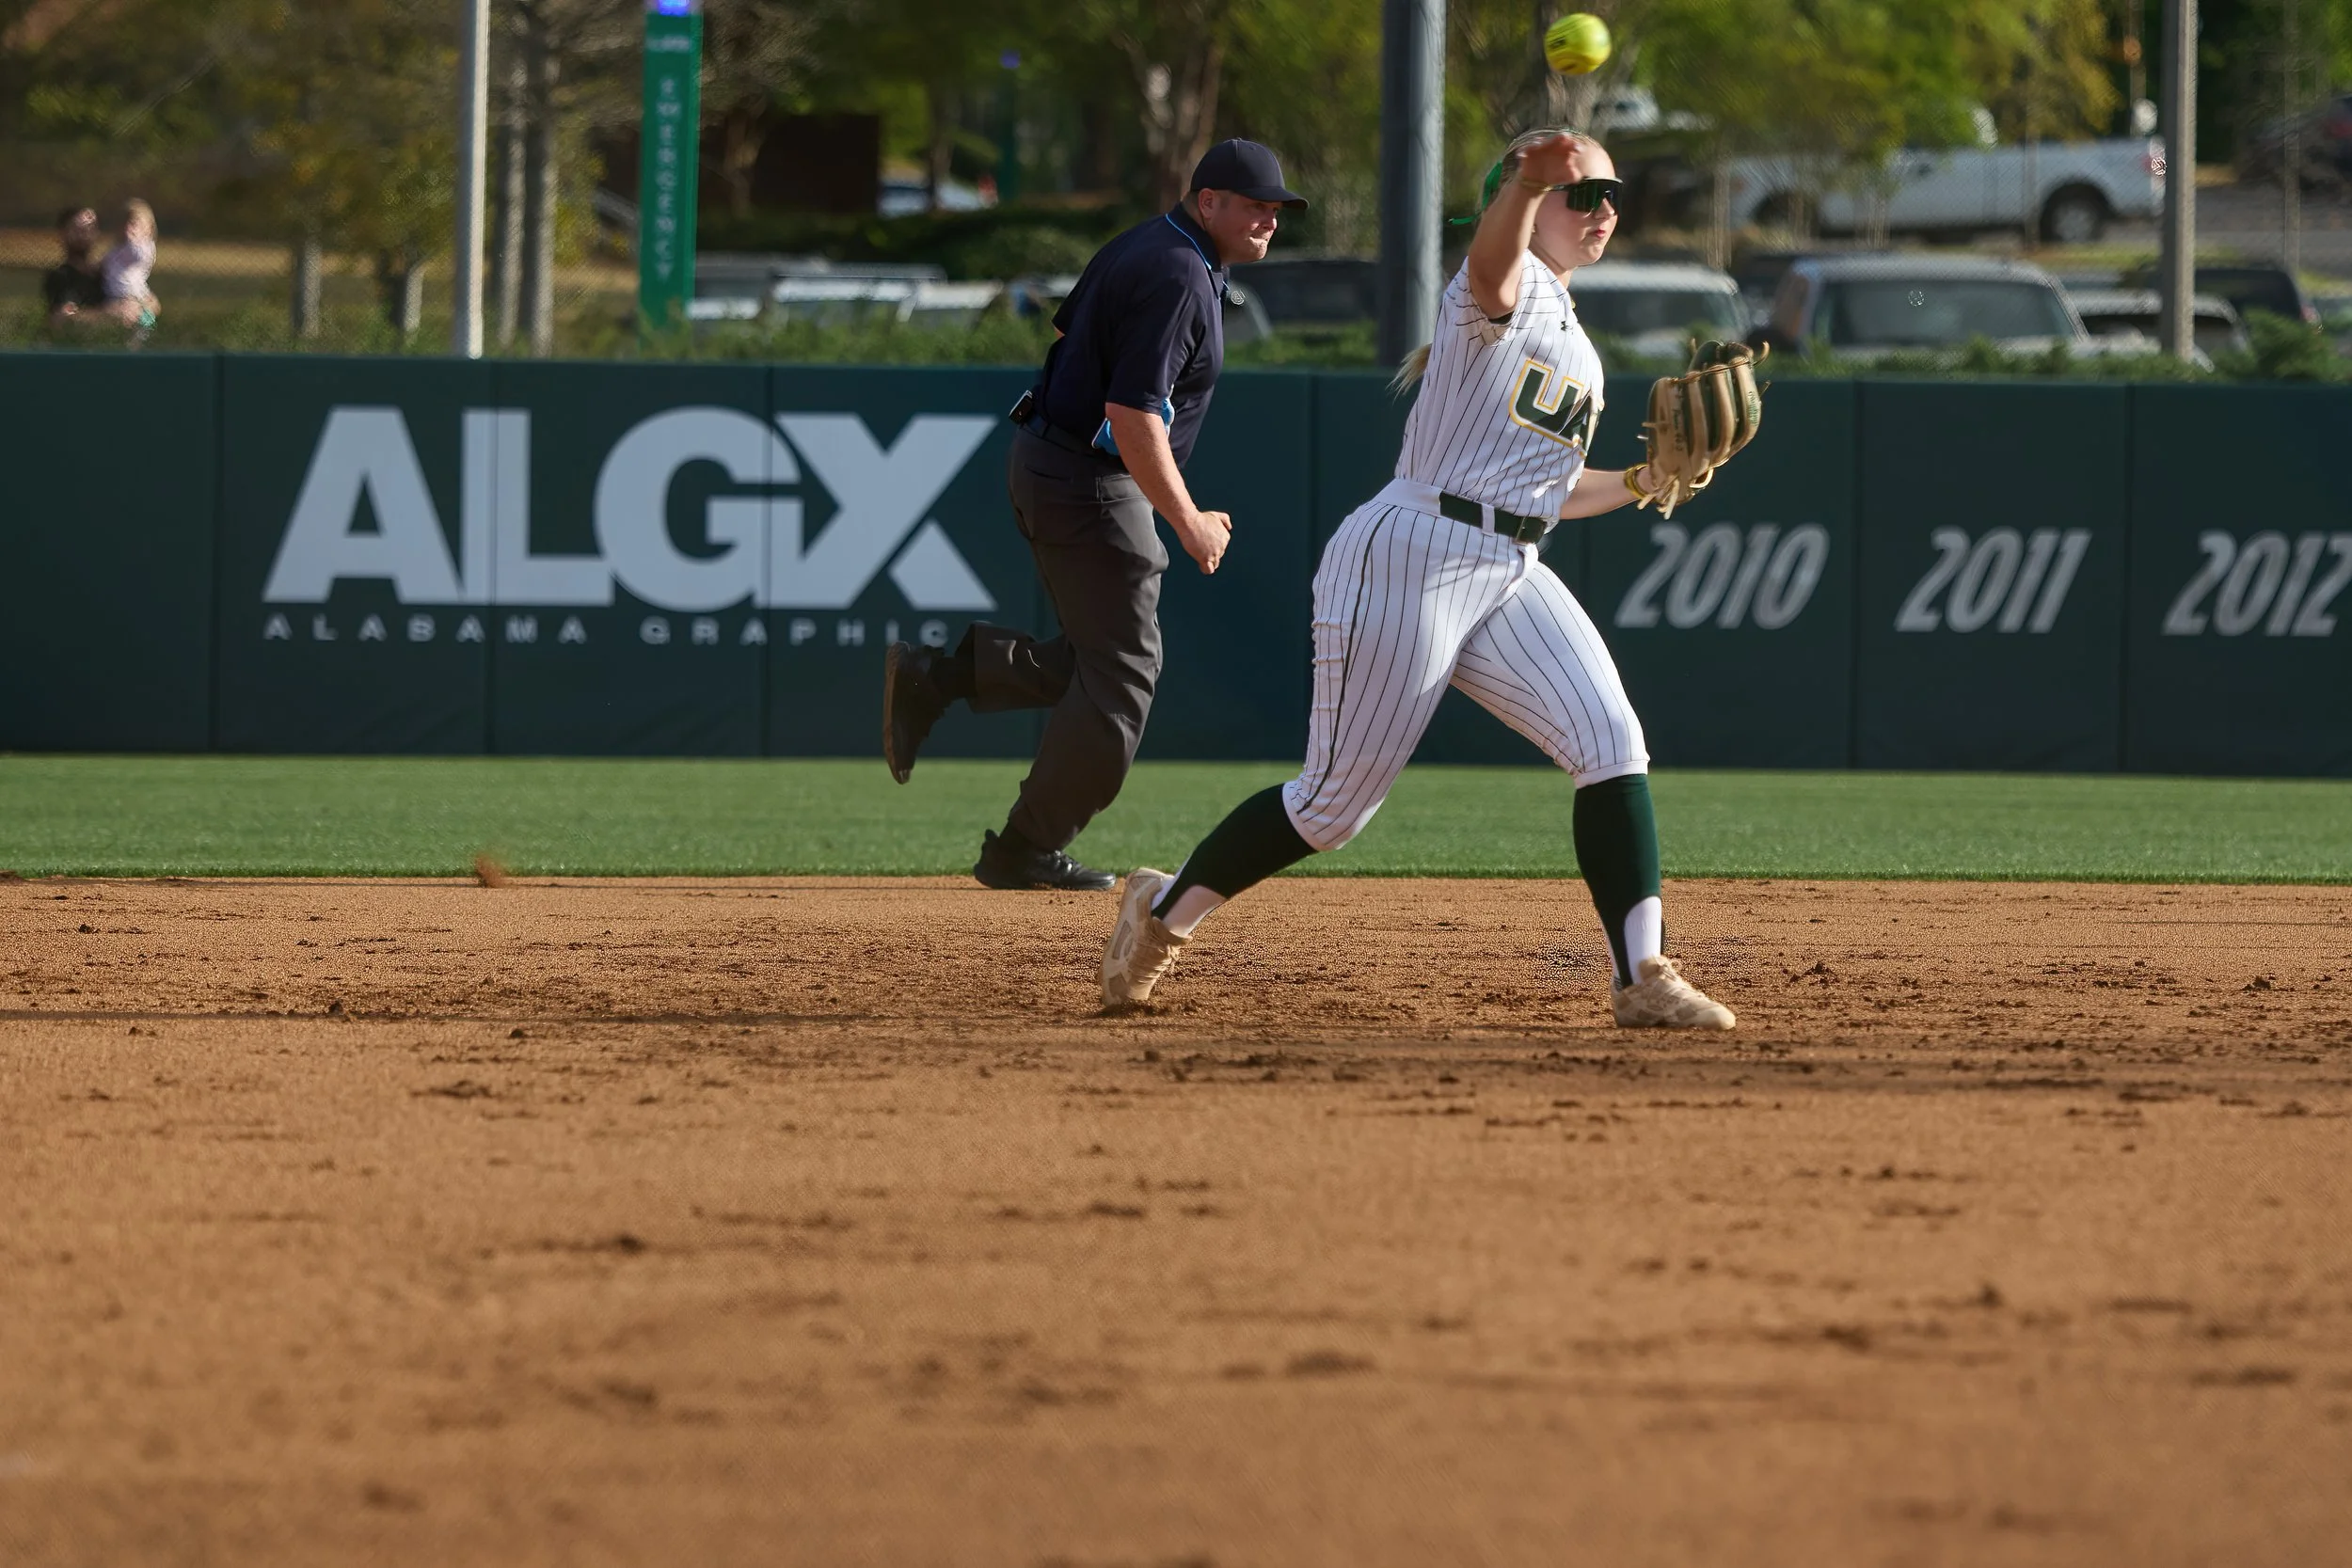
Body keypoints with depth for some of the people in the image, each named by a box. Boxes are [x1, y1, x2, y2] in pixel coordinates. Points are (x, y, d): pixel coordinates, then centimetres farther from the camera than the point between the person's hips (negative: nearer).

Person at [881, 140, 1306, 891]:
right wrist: (1187, 521, -23)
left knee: (1105, 660, 16)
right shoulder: (1179, 277, -20)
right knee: (1119, 669, -2)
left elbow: (1065, 332, 23)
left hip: (1046, 457, 10)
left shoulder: (1145, 246, 11)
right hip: (1089, 482, -10)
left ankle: (930, 679, 10)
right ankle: (1027, 851, 3)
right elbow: (1133, 413, -27)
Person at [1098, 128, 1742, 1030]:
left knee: (1610, 742, -12)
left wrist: (1641, 483, 15)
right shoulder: (1511, 288, -6)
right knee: (1339, 800, -2)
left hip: (1508, 579, 8)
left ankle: (1642, 975, -15)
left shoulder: (1577, 353, 22)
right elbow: (1492, 266, -34)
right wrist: (1528, 184, -56)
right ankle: (1166, 908, 19)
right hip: (1409, 558, -8)